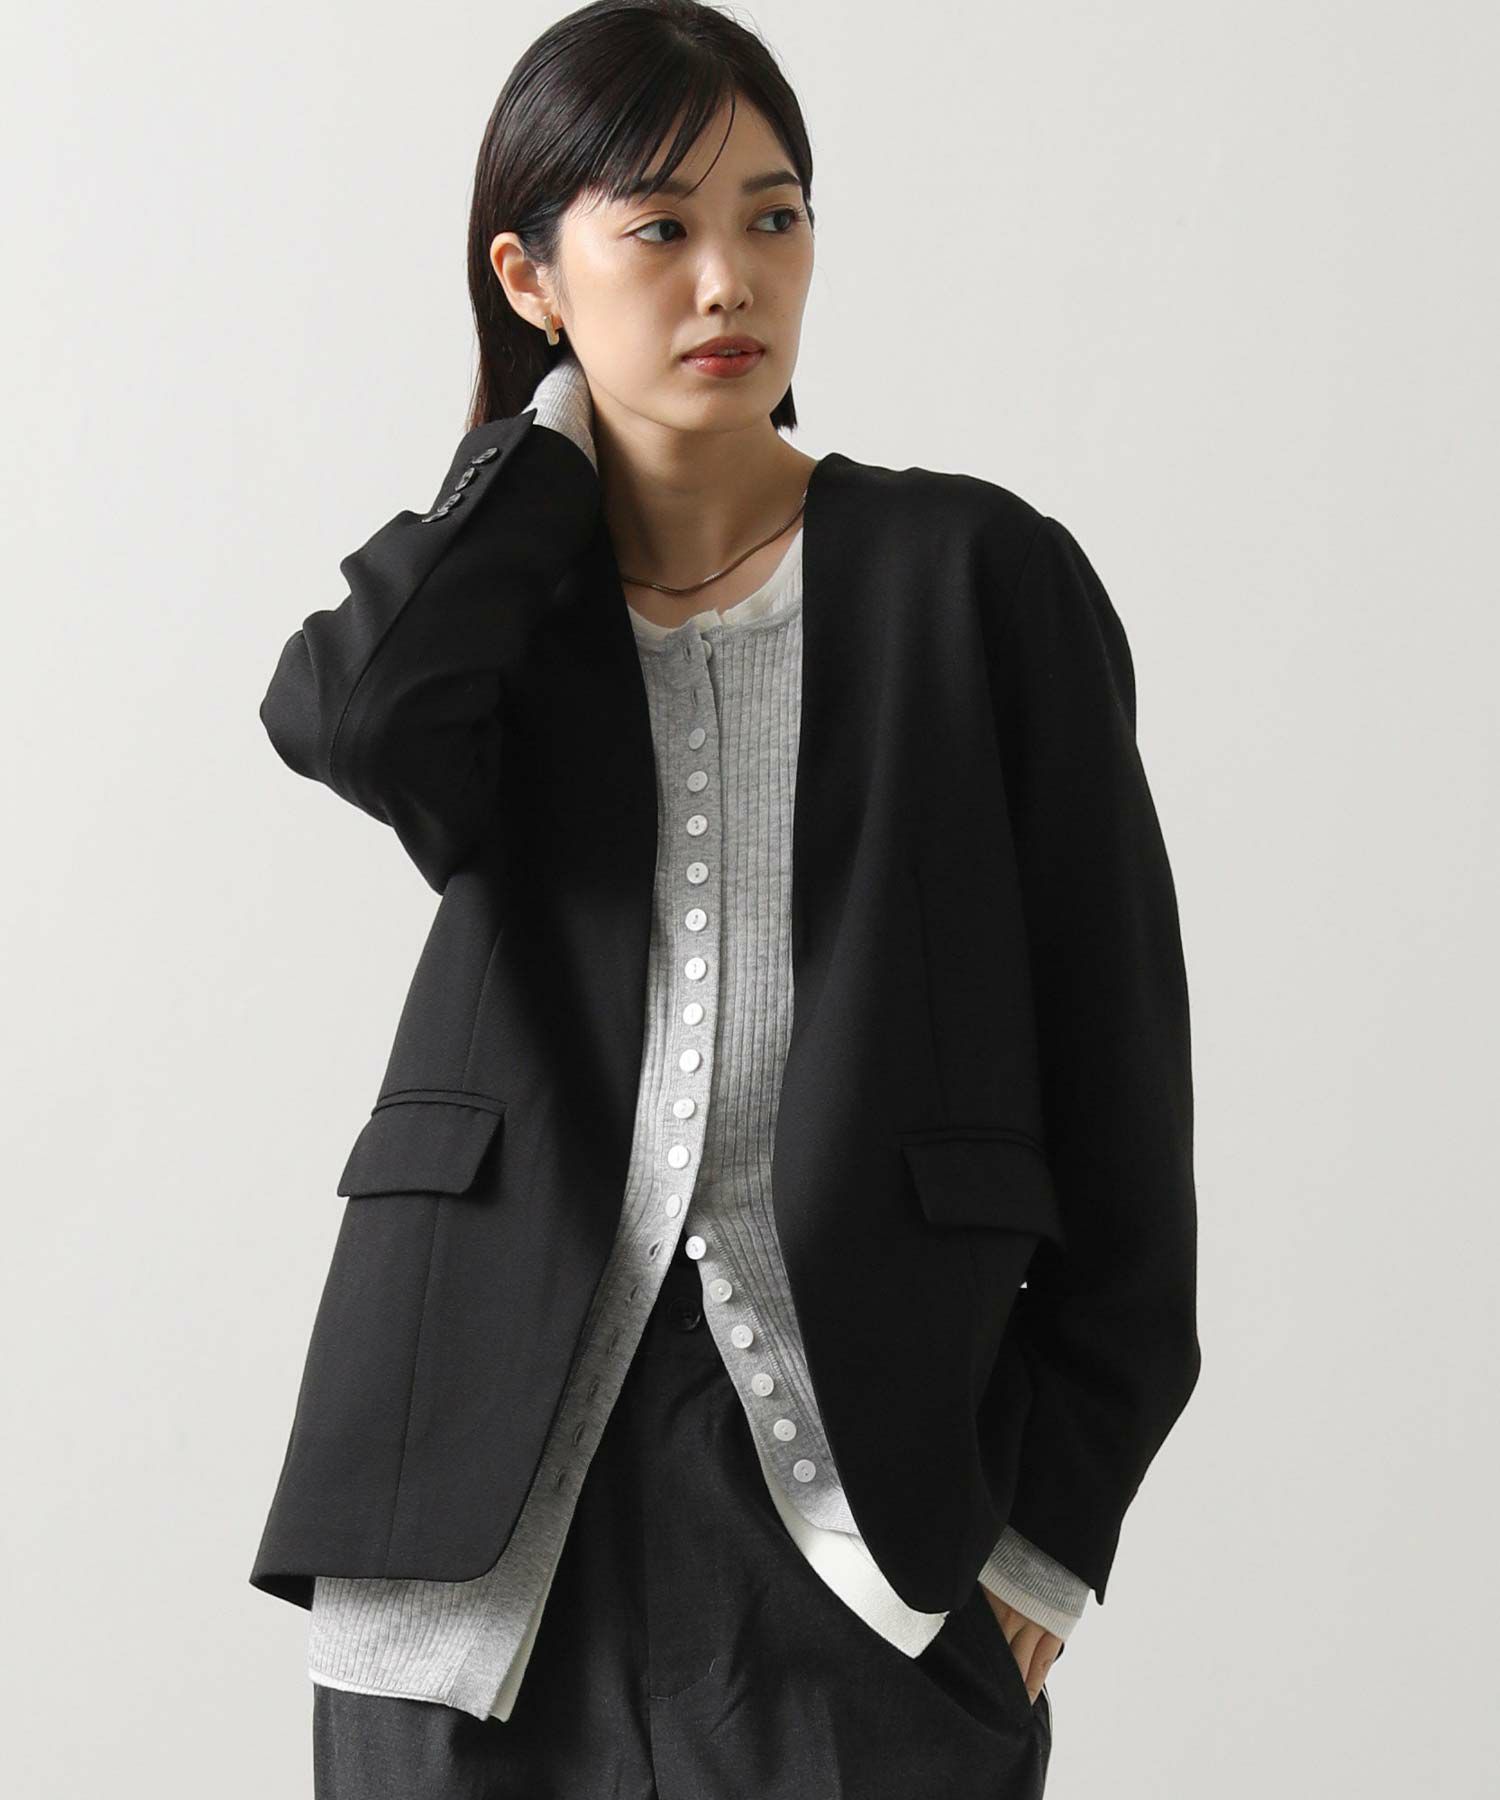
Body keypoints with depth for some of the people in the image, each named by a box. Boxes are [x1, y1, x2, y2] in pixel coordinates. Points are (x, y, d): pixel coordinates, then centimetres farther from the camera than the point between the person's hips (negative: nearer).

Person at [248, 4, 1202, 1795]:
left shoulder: (981, 577, 2)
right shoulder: (499, 610, 11)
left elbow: (1116, 1058, 1)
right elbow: (347, 713, -16)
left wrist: (1053, 1517, -3)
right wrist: (559, 431, 0)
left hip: (860, 1483, -2)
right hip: (497, 1492, 2)